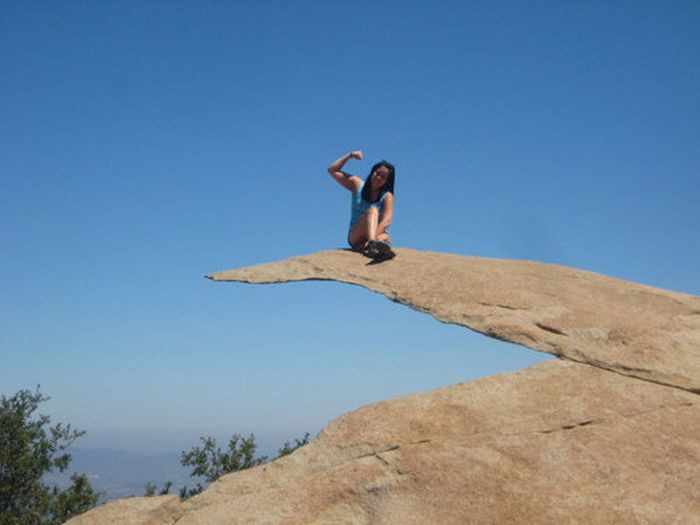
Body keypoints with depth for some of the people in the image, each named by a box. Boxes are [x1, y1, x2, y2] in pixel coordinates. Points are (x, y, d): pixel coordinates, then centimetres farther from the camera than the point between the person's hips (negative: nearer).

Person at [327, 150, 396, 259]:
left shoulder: (387, 196, 1)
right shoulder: (357, 185, 8)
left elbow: (386, 221, -14)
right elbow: (332, 170, 9)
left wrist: (372, 237, -29)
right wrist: (349, 155, 3)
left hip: (379, 234, 1)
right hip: (355, 237, -1)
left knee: (384, 238, -35)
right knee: (372, 211, -30)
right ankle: (372, 244, -59)